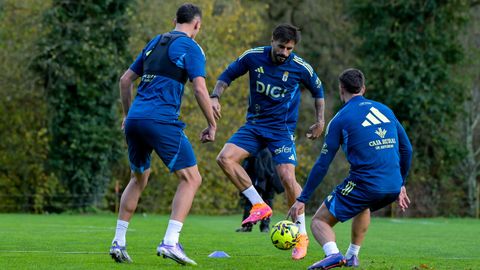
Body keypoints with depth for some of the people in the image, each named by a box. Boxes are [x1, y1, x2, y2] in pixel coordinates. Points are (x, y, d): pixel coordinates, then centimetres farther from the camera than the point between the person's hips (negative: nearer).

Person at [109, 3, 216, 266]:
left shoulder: (154, 43, 21)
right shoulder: (190, 47, 0)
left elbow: (125, 79, 24)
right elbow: (200, 89, -9)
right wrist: (212, 125, 2)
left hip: (135, 119, 7)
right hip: (162, 120, -7)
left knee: (138, 179, 23)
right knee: (191, 178, -1)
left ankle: (118, 242, 19)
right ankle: (170, 242, -15)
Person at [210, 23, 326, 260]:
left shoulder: (300, 67, -10)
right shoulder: (253, 57, -8)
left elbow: (318, 90, 10)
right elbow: (227, 75, 7)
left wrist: (320, 121, 8)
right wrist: (215, 97, -10)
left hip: (282, 129, -3)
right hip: (254, 125, 3)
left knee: (287, 177, -19)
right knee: (225, 158, -18)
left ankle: (301, 235, -2)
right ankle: (259, 205, -6)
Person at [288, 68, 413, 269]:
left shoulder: (340, 119, 1)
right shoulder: (385, 110, 15)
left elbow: (322, 164, -1)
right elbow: (406, 149, 18)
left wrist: (302, 199, 3)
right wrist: (401, 185, 29)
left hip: (364, 184, -6)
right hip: (393, 187, 6)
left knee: (319, 221, 6)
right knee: (363, 205, 39)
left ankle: (333, 254, -22)